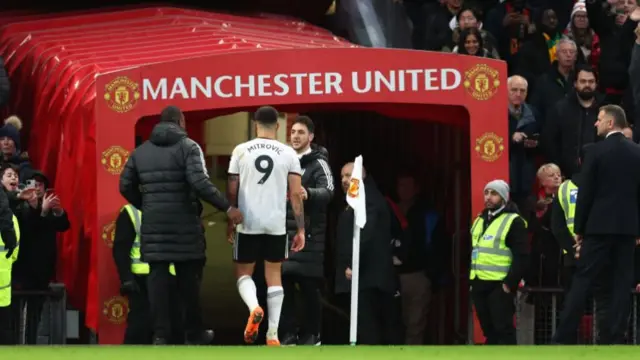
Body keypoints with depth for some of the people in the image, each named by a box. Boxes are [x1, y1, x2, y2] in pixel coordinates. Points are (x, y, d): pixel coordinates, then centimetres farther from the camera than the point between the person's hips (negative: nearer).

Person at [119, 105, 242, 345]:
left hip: (153, 223, 3)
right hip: (183, 222, -3)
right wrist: (227, 208, -16)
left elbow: (126, 186, 11)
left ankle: (160, 334, -5)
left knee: (158, 276, 2)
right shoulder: (188, 146, -6)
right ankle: (194, 333, 14)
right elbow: (199, 183, -18)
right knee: (188, 278, 7)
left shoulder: (141, 151, 10)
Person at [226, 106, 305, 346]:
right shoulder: (288, 154, 1)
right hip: (276, 225, 1)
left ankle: (254, 308, -18)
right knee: (274, 276, 11)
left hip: (248, 224, -1)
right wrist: (300, 229, 4)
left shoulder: (241, 151, 0)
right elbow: (296, 194, -1)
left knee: (243, 273, 13)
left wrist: (231, 223, 14)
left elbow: (232, 191, 3)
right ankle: (273, 334, 6)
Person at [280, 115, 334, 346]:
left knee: (309, 285, -3)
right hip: (284, 231, 5)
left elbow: (328, 191, -21)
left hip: (309, 233, -5)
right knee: (283, 282, 2)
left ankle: (311, 333, 6)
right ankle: (288, 333, 8)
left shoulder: (318, 163, -3)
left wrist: (308, 194, -40)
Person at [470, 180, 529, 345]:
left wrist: (510, 283, -17)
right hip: (479, 285, 8)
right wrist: (470, 279, 17)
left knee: (503, 330, -9)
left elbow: (521, 257, -13)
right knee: (489, 331, 10)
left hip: (500, 286, -8)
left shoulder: (513, 222, -7)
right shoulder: (480, 220, 18)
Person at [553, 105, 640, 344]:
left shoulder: (596, 151, -6)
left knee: (582, 280, -1)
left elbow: (585, 194, -6)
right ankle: (615, 338, 1)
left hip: (600, 225, -3)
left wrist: (578, 229, 1)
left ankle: (563, 338, -4)